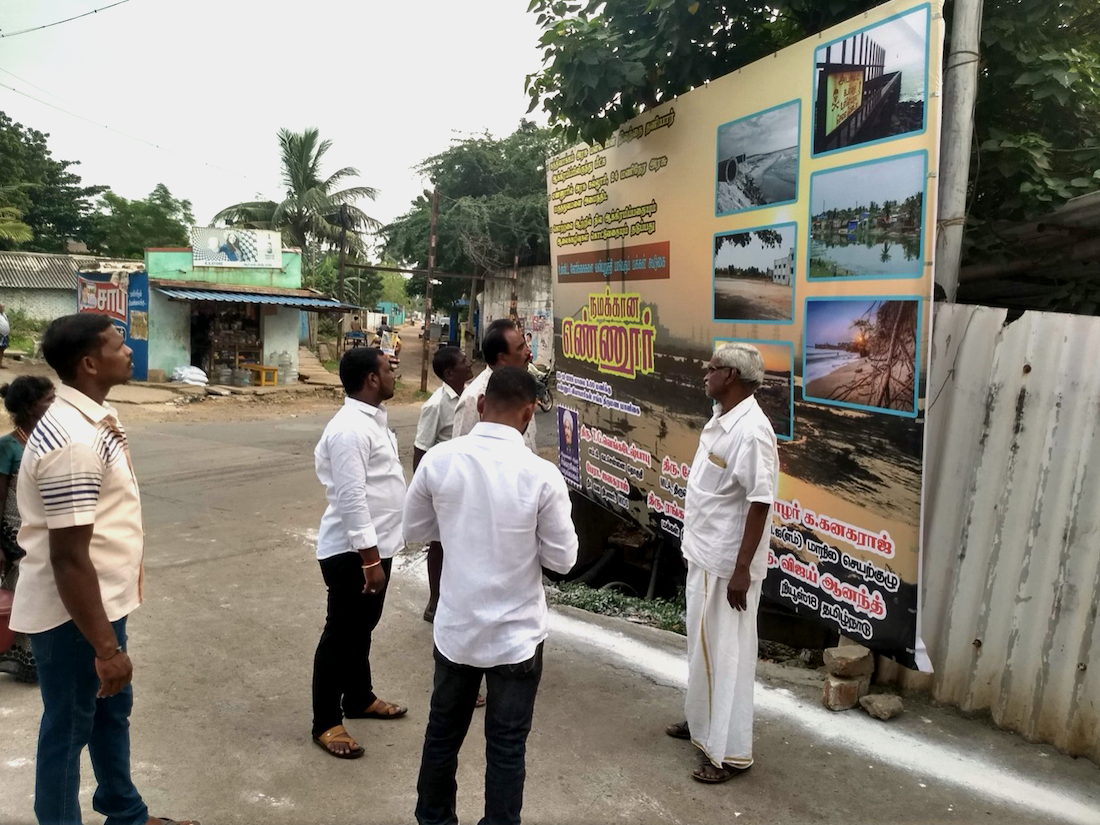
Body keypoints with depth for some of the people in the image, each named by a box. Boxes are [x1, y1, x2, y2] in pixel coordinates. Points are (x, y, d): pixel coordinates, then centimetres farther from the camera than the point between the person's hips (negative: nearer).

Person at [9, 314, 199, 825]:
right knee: (69, 728, 8)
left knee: (112, 710, 23)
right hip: (71, 615, -10)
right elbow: (69, 557, -27)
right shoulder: (73, 441, -27)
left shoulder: (92, 418, 5)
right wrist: (106, 647, -23)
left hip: (101, 602, 10)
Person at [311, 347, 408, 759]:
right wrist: (369, 559, -25)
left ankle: (360, 698, 39)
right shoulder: (350, 429, -23)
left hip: (375, 544, 10)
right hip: (353, 551, -10)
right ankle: (326, 723, 16)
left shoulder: (373, 419, 10)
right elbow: (351, 499, -26)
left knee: (362, 628, 22)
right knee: (341, 634, 3)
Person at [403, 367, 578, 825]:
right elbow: (563, 559, -9)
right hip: (516, 635, -3)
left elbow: (415, 530, 3)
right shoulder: (541, 475, -18)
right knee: (506, 747, 13)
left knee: (443, 732, 23)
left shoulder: (439, 460, -11)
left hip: (455, 628, 3)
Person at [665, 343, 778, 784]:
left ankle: (730, 751, 13)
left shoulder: (751, 431, -23)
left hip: (727, 563, -10)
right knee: (702, 644, 21)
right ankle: (702, 721, 39)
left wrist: (742, 568, -23)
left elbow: (760, 502, -24)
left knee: (726, 652, 1)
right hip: (703, 554, 10)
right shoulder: (720, 420, 7)